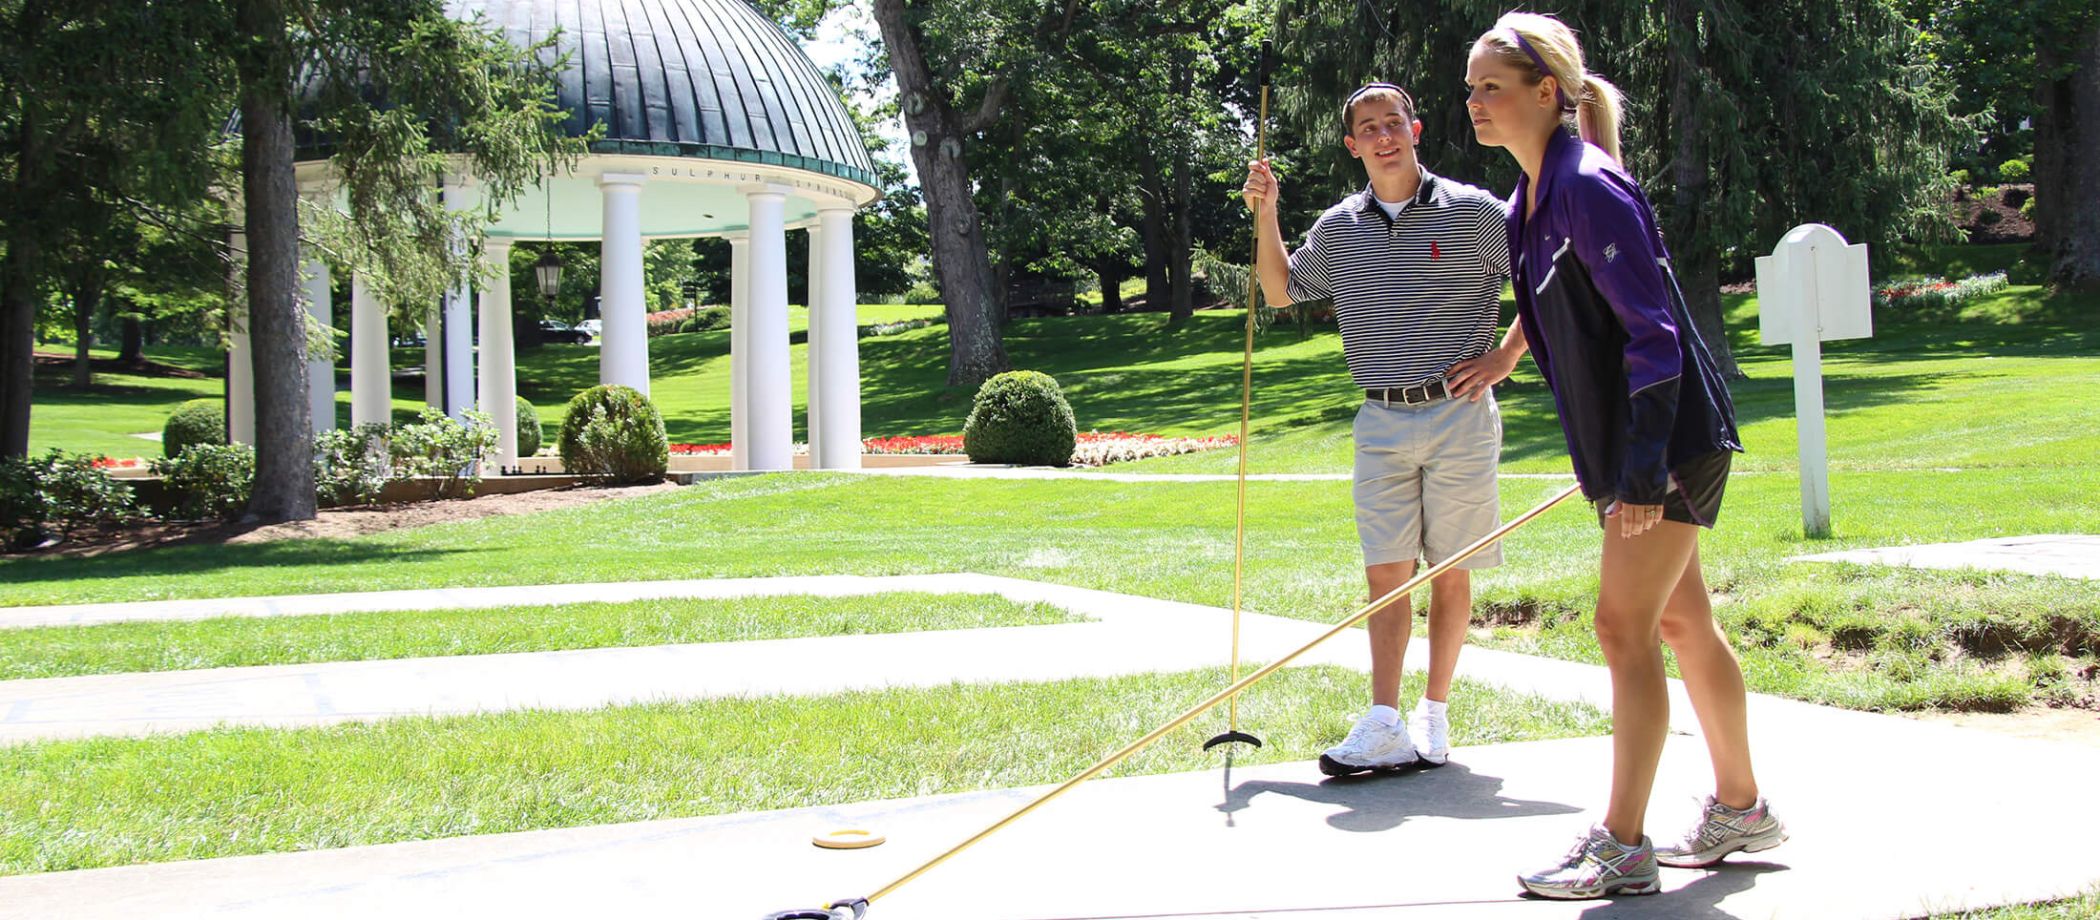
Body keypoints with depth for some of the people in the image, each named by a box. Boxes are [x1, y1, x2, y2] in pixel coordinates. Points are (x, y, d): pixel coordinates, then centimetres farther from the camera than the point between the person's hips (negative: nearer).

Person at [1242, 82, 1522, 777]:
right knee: (1385, 573, -2)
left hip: (1459, 415, -3)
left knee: (1450, 571, 4)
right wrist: (1265, 216, 10)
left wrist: (1503, 359, -5)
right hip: (1381, 423, 3)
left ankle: (1434, 719, 13)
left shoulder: (1474, 212, -3)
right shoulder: (1337, 229, 8)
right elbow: (1281, 292, 24)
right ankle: (1385, 727, -6)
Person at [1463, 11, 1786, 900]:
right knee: (1680, 622, 16)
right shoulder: (1530, 201, 10)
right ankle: (1740, 809, 28)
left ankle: (1622, 847, -3)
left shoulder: (1591, 189, -19)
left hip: (1671, 441, -10)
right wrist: (1613, 462, 22)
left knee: (1623, 625, -9)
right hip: (1628, 445, 10)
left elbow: (1654, 331, -22)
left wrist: (1643, 467, -25)